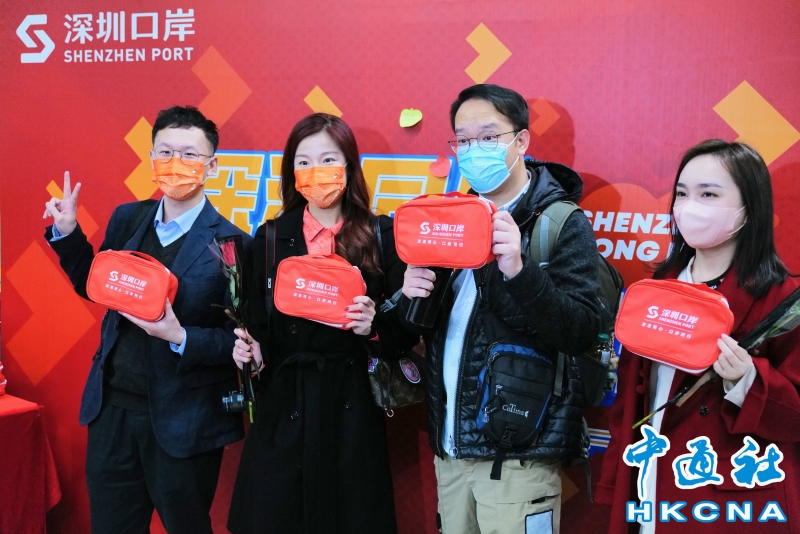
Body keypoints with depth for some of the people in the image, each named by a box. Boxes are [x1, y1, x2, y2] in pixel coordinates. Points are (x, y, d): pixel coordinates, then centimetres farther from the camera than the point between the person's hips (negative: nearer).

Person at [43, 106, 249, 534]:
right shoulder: (127, 219, 3)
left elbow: (241, 339, -12)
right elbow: (94, 286, 16)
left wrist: (181, 338, -26)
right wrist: (67, 233, 2)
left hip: (183, 423, -5)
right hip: (112, 409, 5)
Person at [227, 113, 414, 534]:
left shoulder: (382, 235, 0)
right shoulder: (271, 237, 5)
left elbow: (406, 329, 2)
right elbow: (258, 325, 8)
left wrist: (375, 326, -18)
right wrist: (249, 351, -12)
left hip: (351, 409, -1)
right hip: (283, 408, 1)